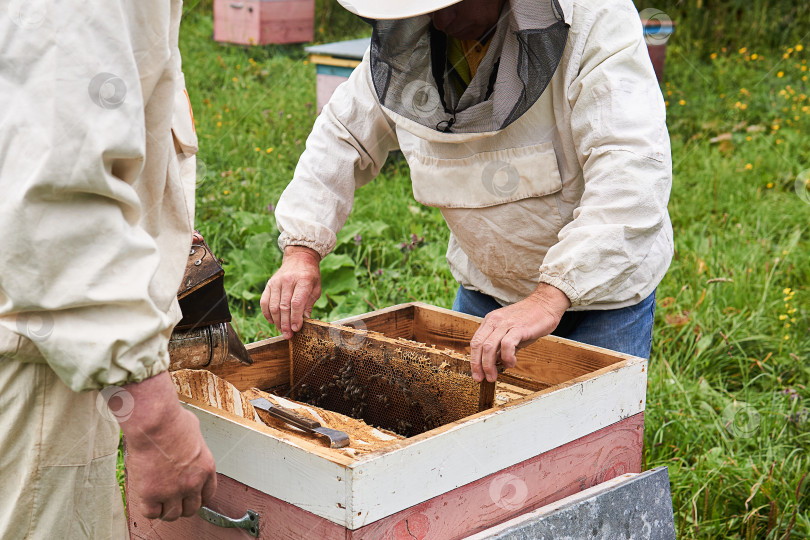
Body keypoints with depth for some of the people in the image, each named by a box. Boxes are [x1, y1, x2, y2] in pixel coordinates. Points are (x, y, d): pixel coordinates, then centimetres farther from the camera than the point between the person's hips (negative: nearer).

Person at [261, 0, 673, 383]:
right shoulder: (403, 41, -10)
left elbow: (635, 165, -38)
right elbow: (341, 138, 4)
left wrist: (551, 296, -46)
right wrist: (302, 250, -9)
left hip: (603, 288, -4)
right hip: (482, 288, 5)